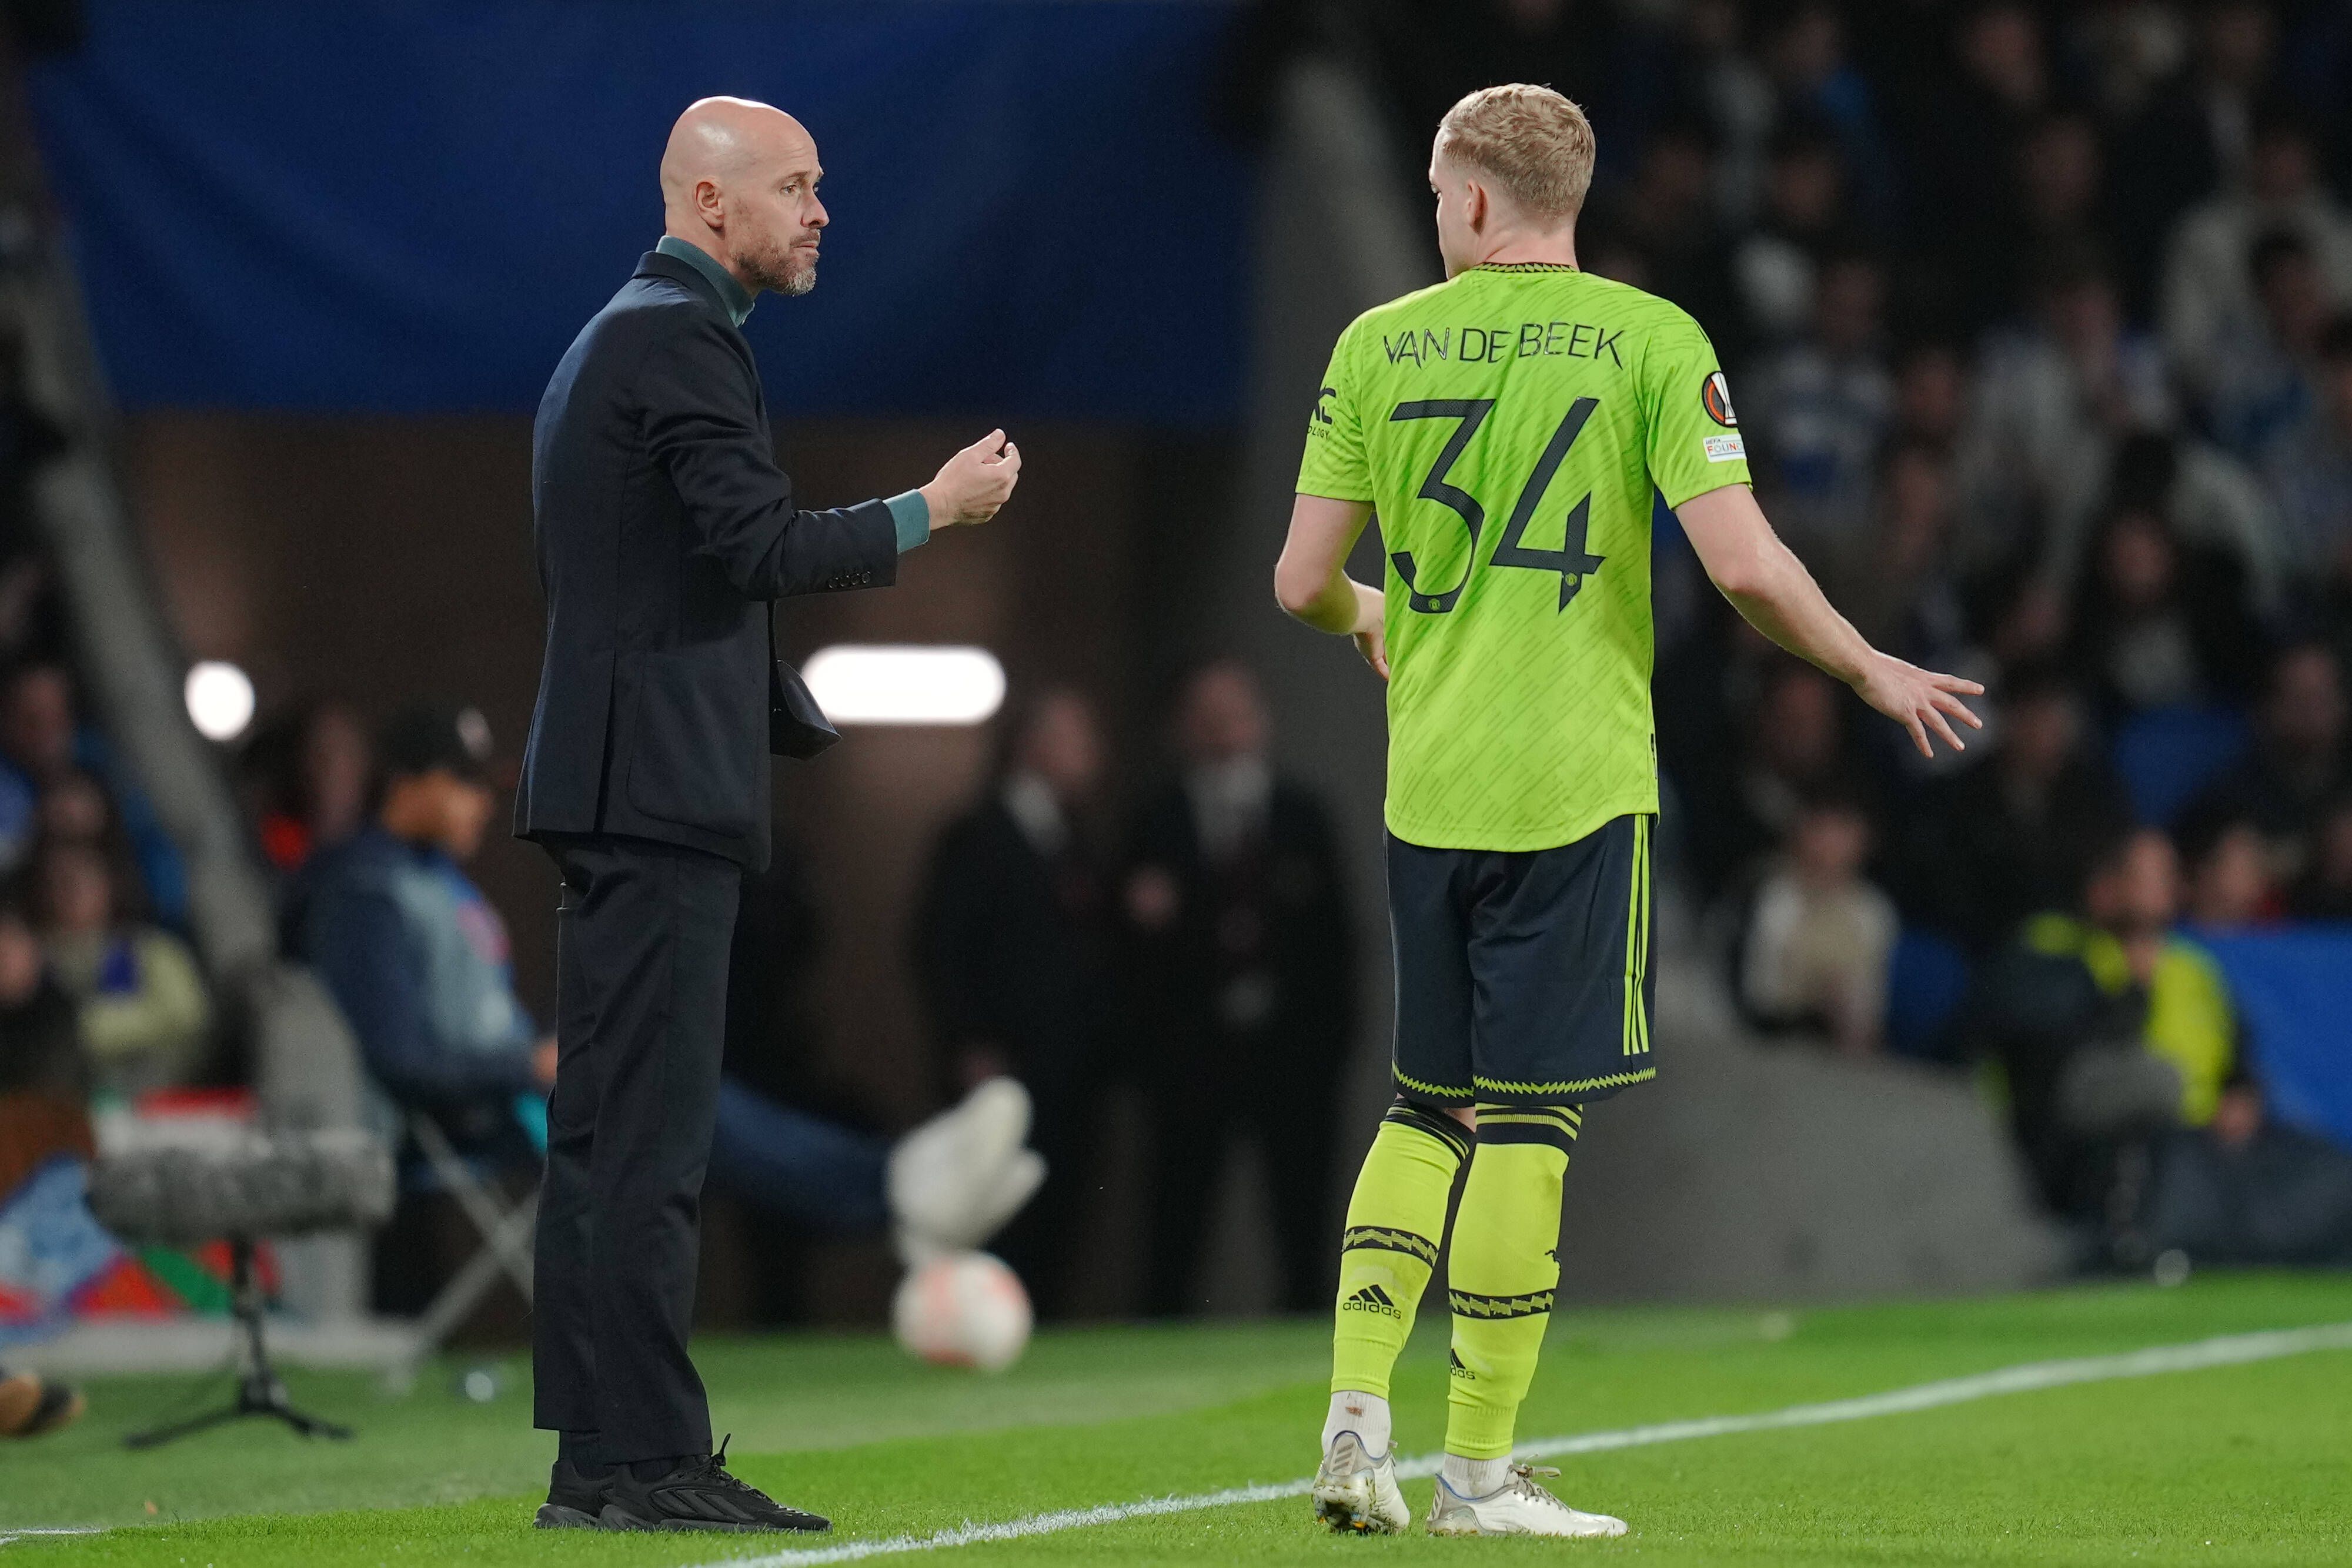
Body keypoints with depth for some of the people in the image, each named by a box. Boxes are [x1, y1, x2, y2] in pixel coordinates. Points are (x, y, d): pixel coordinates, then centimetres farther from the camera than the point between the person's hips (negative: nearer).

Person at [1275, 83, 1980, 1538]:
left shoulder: (1378, 346, 5)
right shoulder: (1650, 341, -3)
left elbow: (1302, 583, 6)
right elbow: (1743, 561, -12)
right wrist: (1873, 671, 4)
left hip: (1426, 789, 3)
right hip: (1576, 788, -3)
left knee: (1427, 1106, 16)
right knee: (1525, 1118, 0)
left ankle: (1356, 1417, 5)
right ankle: (1481, 1471, 1)